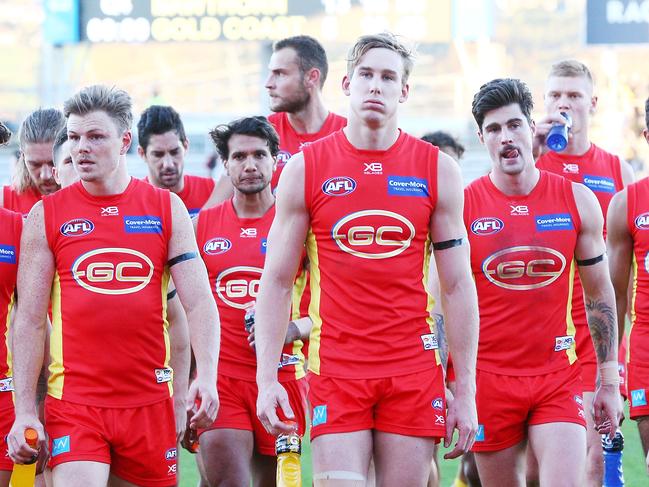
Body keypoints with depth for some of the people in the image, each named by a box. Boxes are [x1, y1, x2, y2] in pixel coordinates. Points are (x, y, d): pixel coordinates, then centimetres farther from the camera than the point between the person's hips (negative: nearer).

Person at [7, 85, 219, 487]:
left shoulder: (167, 209, 8)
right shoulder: (47, 216, 5)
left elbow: (199, 303, 2)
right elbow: (30, 321, 4)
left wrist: (206, 377, -14)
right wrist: (24, 409, -3)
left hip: (150, 401, 2)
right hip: (74, 401, -2)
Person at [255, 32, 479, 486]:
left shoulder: (437, 170, 5)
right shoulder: (306, 168, 3)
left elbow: (458, 286, 6)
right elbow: (277, 281, 5)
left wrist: (466, 391, 1)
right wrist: (267, 379, -4)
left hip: (414, 370, 1)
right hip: (335, 369, -1)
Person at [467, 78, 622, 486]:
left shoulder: (577, 200, 3)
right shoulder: (462, 206, -2)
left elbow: (600, 294, 10)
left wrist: (609, 382, 6)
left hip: (558, 377, 1)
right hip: (489, 377, -1)